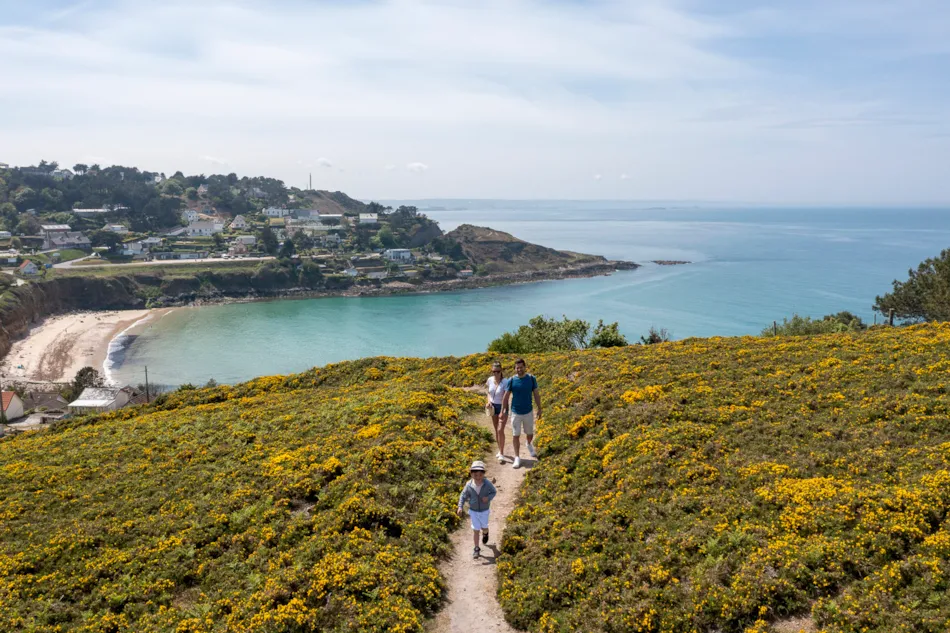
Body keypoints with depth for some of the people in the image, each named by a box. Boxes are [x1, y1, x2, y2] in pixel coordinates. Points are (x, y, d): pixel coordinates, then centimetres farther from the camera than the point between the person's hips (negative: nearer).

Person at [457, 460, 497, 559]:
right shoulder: (469, 485, -22)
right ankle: (477, 549, 22)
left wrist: (488, 497, -29)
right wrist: (460, 507, -23)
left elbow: (494, 492, -8)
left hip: (484, 511, 0)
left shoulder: (487, 484, -25)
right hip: (473, 511, 0)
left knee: (484, 527, 18)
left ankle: (485, 534, 56)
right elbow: (463, 496, -11)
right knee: (475, 530, 5)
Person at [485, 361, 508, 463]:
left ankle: (501, 454, -5)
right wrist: (488, 401, -8)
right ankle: (500, 451, 27)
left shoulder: (505, 382, -20)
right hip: (493, 407, 5)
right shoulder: (490, 380, -4)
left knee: (500, 430, -13)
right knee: (496, 430, 13)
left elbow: (506, 398, -21)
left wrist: (503, 412, -27)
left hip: (502, 407, -5)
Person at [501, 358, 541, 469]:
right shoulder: (511, 380, -10)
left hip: (528, 412, 1)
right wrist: (503, 411, -3)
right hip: (516, 412, -1)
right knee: (515, 435, 1)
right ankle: (517, 458, 13)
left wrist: (539, 409, 2)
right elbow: (506, 396, -3)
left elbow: (536, 394, 1)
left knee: (530, 433, 16)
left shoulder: (531, 378, -7)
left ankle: (529, 445, 49)